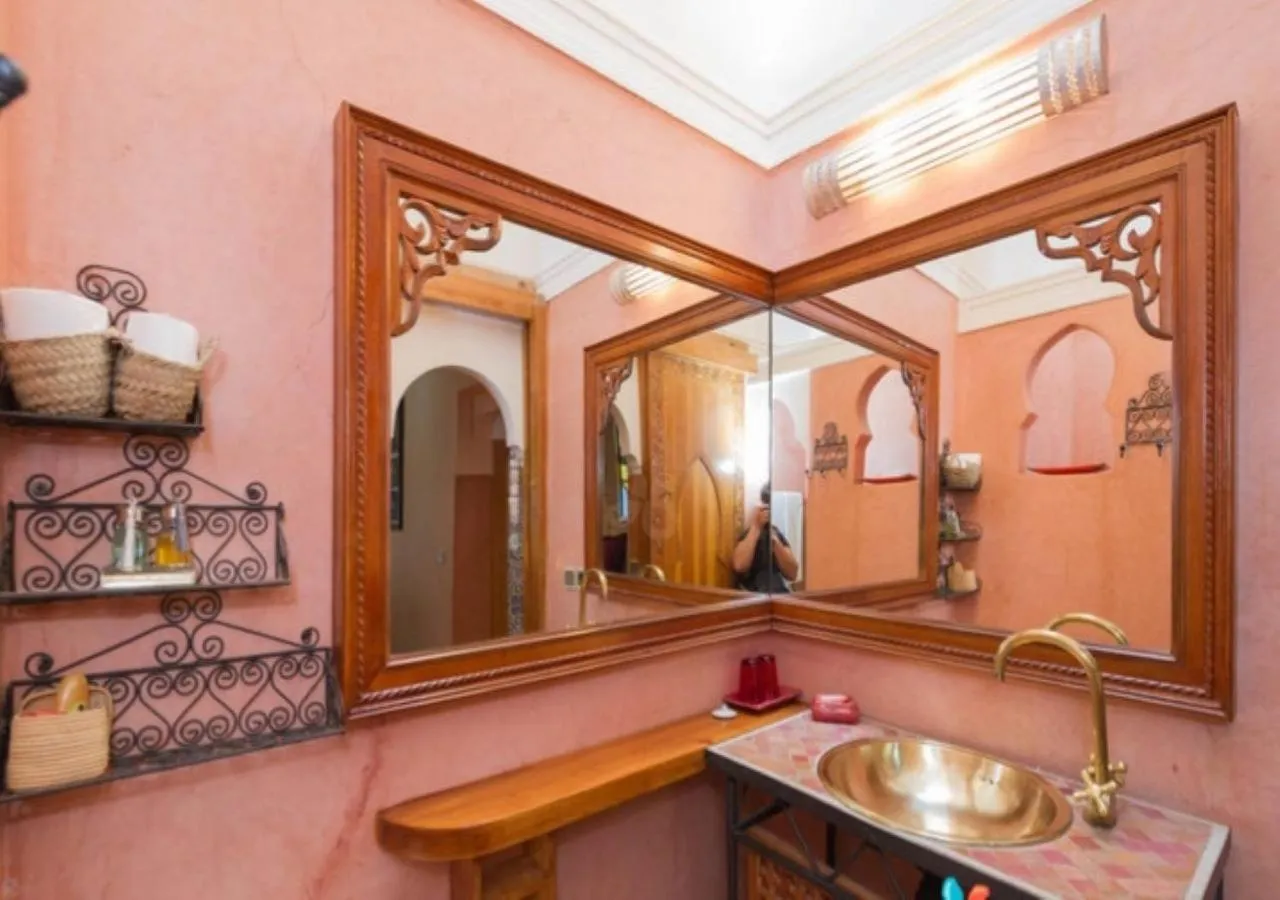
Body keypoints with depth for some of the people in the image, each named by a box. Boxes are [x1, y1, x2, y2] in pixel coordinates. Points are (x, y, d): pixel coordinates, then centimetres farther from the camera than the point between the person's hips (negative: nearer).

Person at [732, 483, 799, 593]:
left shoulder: (777, 534, 8)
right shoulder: (748, 533, -5)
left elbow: (792, 573, -2)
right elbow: (740, 566, -24)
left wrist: (774, 539, -13)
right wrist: (756, 528, -18)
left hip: (781, 596, 4)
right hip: (753, 596, -4)